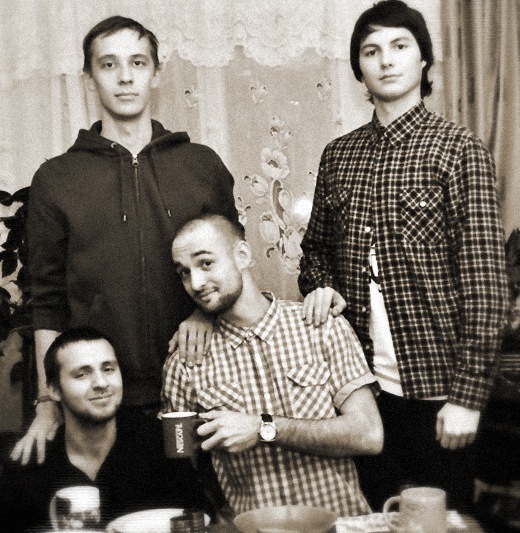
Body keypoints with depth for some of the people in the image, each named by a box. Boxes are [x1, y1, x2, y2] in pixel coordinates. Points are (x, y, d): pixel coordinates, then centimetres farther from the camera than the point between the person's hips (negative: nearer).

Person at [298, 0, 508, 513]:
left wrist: (468, 393, -15)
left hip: (434, 386, -4)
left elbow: (483, 279, -10)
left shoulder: (459, 150, -6)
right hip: (359, 382, 4)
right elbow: (316, 248, 19)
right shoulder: (338, 155, 8)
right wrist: (321, 287, -4)